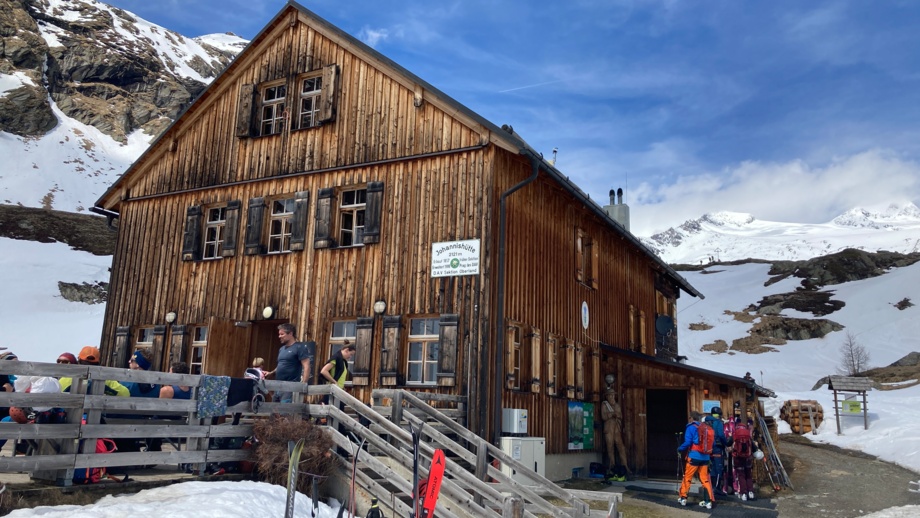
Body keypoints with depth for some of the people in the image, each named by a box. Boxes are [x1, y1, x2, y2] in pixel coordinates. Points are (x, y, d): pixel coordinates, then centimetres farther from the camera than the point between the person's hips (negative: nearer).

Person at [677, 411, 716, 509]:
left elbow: (688, 442, -14)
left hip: (694, 456, -5)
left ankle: (683, 498, 15)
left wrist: (680, 449, 0)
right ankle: (708, 501, 3)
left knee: (687, 477, 8)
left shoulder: (691, 427, -5)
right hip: (705, 457, 5)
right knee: (705, 479, 8)